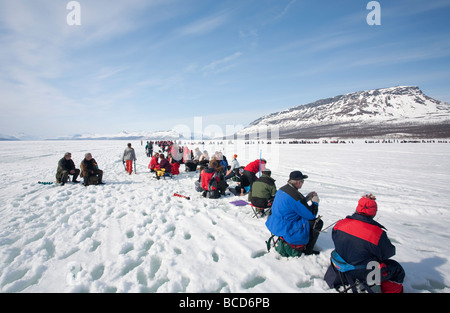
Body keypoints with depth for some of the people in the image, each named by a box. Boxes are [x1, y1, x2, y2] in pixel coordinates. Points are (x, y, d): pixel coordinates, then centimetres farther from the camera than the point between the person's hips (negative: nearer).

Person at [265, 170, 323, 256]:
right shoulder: (295, 195, -25)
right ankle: (307, 250, 12)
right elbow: (311, 215, -14)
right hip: (286, 230, -10)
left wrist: (307, 198, 15)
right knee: (318, 222, 1)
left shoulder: (282, 189, 3)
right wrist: (315, 202, 3)